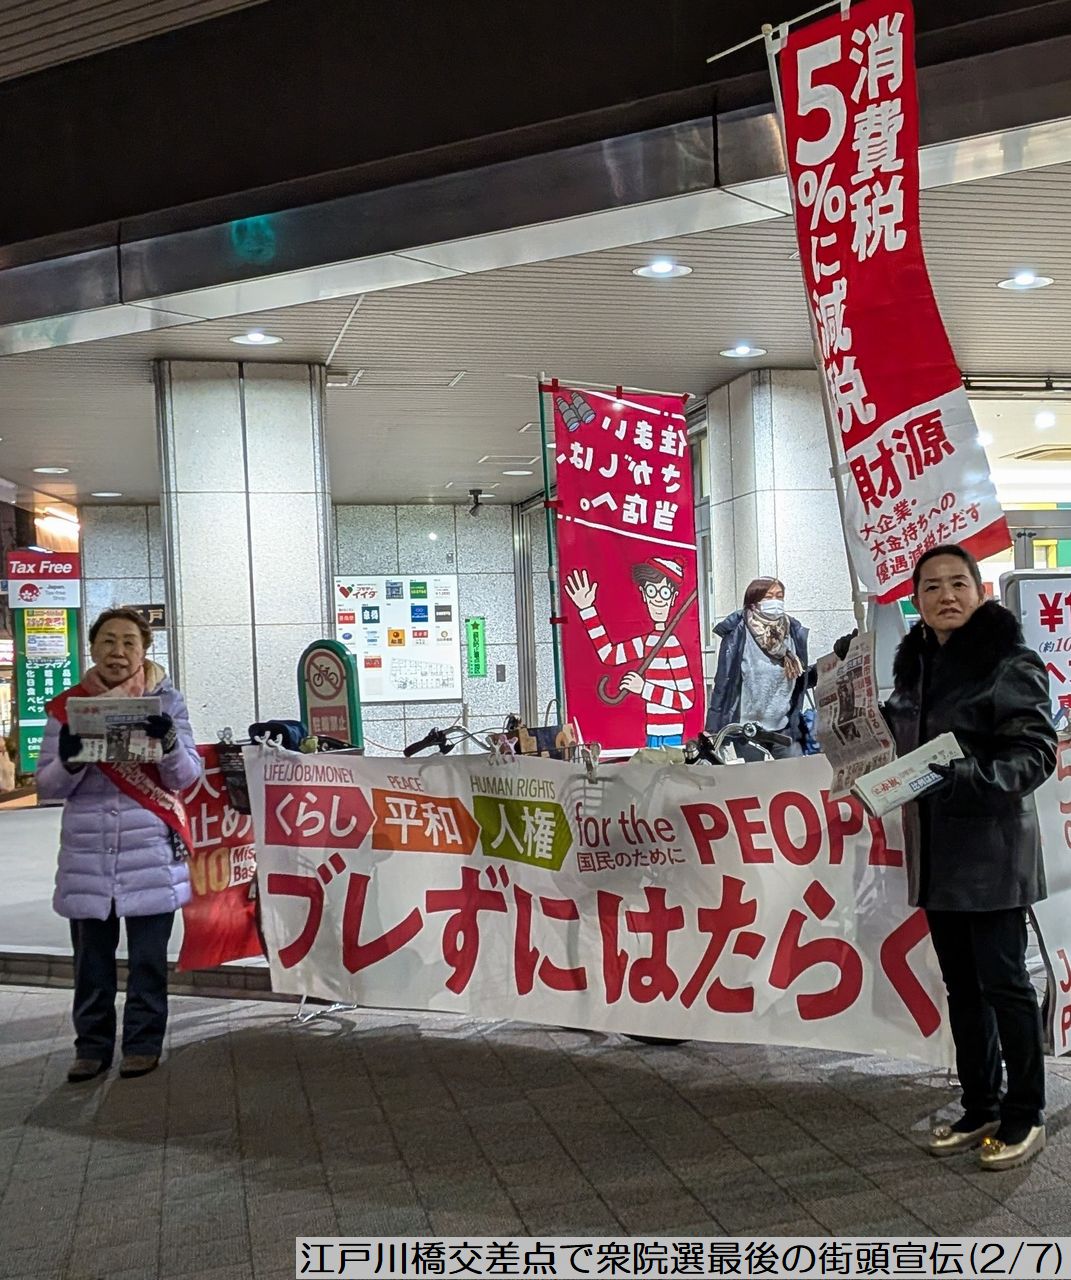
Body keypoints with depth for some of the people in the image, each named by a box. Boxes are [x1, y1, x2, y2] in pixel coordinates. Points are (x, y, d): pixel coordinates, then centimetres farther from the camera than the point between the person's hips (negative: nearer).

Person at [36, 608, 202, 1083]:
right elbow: (47, 787, 4)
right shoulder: (67, 706, 4)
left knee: (148, 958, 6)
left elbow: (186, 777, -2)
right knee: (91, 959, 9)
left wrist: (169, 742, -22)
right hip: (86, 854, 2)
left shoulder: (165, 700, 1)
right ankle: (92, 1046, 22)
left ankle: (143, 1043, 19)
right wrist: (69, 761, -17)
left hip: (151, 852, -1)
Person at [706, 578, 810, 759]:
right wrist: (714, 730, -9)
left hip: (784, 728, 4)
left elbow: (801, 680, 16)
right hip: (746, 728, -4)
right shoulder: (738, 635, -7)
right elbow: (723, 682, -7)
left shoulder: (794, 633, 6)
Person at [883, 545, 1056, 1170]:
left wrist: (970, 777, -29)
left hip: (992, 845, -7)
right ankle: (981, 1108, 28)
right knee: (962, 983, 14)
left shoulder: (1012, 661, -11)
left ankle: (1026, 1114, 19)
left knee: (1002, 979, 1)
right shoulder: (915, 661, 10)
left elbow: (1038, 752, -15)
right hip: (936, 844, 7)